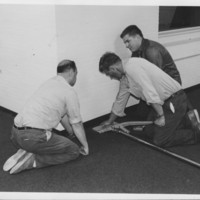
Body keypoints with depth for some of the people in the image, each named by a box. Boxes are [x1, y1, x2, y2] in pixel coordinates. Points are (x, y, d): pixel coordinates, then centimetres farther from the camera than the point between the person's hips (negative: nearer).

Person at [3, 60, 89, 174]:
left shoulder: (50, 82, 20)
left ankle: (26, 153, 6)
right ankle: (32, 160, -7)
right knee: (74, 151, 6)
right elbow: (76, 123, 3)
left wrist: (73, 134, 41)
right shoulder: (69, 91, -5)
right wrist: (85, 144, 18)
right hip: (34, 138, -8)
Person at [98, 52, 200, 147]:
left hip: (174, 100, -10)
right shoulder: (124, 77, 12)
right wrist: (110, 121, 37)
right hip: (163, 102, 10)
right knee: (149, 131, 15)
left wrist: (160, 116, -21)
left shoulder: (131, 67, -20)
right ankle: (184, 118, 18)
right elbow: (120, 99, 26)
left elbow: (150, 92, -27)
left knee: (160, 140, -7)